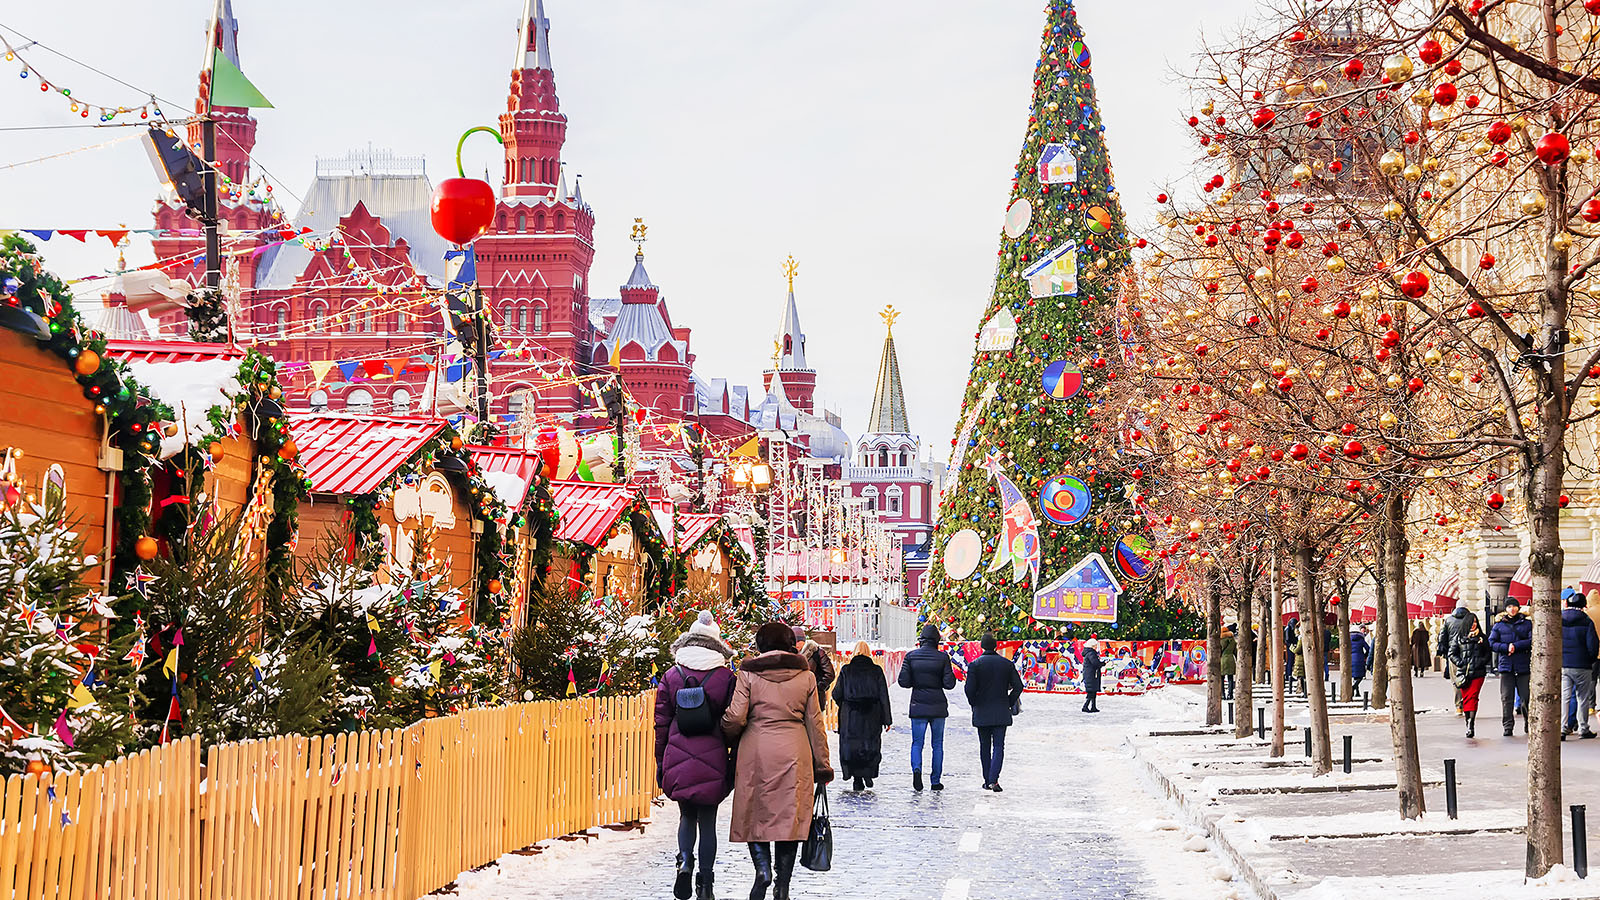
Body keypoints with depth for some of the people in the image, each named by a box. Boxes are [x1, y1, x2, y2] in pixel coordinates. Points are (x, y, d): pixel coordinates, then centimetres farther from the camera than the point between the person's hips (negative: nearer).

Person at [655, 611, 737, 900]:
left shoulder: (671, 676, 0)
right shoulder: (726, 678, -3)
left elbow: (662, 724, 3)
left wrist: (660, 764, 11)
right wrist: (735, 765, 9)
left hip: (678, 761, 1)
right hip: (711, 762, -1)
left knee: (687, 816, 18)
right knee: (708, 822, 8)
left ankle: (685, 861, -7)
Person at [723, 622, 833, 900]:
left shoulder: (749, 674, 0)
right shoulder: (806, 676, 6)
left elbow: (735, 718, -6)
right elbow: (815, 724, 8)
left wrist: (729, 736, 17)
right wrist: (822, 766, 13)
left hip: (756, 752, -1)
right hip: (794, 753, 1)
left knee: (755, 815, 9)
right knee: (789, 816, 6)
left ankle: (763, 867, -14)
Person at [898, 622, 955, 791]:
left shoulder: (911, 656, -3)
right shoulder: (942, 657, -6)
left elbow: (903, 681, -6)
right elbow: (949, 684, -9)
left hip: (918, 705, 0)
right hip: (938, 706, 0)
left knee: (917, 743, 7)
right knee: (937, 744, 11)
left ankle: (916, 769, -21)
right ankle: (936, 781, 12)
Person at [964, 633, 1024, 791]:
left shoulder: (974, 665, -6)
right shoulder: (1007, 664, 0)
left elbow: (969, 689, -12)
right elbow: (1018, 686, -3)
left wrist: (974, 704, 4)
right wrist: (1009, 703, 9)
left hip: (981, 713, 0)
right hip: (1001, 713, 0)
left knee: (984, 747, 12)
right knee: (998, 746, 0)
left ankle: (987, 781, 16)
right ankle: (993, 780, -16)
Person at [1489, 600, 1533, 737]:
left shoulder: (1527, 624, 9)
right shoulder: (1499, 625, 12)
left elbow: (1532, 641, -3)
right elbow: (1491, 643, 5)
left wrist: (1516, 646, -12)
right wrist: (1506, 647, -10)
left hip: (1523, 665, -1)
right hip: (1506, 665, 1)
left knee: (1526, 696, -1)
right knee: (1506, 698, -2)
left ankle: (1529, 723, 16)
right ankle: (1508, 726, 2)